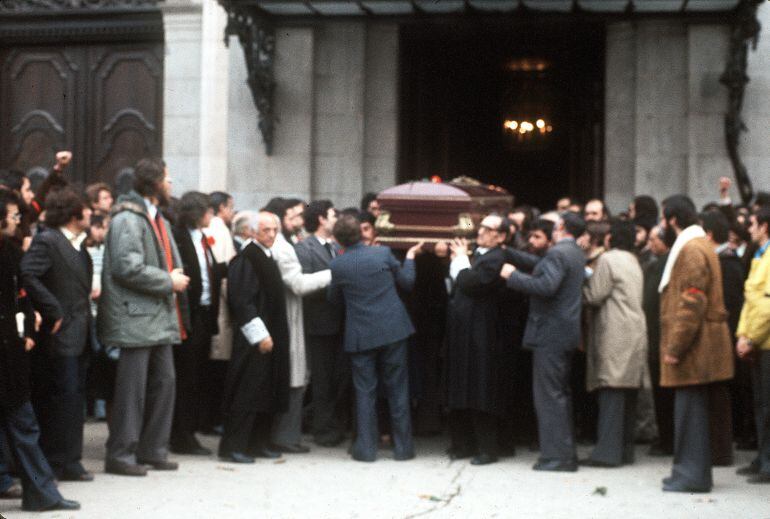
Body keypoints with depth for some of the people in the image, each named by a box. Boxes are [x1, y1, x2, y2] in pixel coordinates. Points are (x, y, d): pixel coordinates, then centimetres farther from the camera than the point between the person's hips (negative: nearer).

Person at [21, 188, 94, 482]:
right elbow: (28, 275, -24)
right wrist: (54, 312, -21)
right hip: (60, 336, -9)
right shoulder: (47, 241, -12)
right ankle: (56, 464, 3)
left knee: (75, 399, 12)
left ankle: (69, 463, 19)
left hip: (79, 336, 9)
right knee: (62, 397, -5)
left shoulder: (77, 244, 15)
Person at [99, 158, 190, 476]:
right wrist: (168, 282, -14)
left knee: (164, 382, 11)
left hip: (159, 317, 10)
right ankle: (121, 454, 2)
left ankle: (153, 450, 20)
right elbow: (128, 268, -22)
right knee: (131, 388, -5)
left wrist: (176, 278, 3)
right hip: (136, 318, -10)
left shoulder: (157, 219, 20)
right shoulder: (128, 220, -12)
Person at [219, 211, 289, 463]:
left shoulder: (266, 257, 15)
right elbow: (241, 301, -19)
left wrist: (276, 334, 17)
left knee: (267, 392, 11)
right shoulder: (245, 260, -14)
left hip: (272, 335, 9)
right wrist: (260, 334, -20)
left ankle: (258, 443, 19)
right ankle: (232, 446, -1)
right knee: (247, 392, -7)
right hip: (254, 338, -9)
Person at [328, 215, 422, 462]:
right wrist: (410, 257, 21)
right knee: (397, 390, 9)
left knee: (365, 392, 7)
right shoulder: (383, 253, -6)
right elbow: (407, 282, 6)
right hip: (393, 330, 1)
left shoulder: (337, 265, -6)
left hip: (361, 335, -1)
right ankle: (403, 446, 13)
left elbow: (334, 299, 9)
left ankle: (366, 448, 7)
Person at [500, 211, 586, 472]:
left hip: (550, 332, -10)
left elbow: (546, 285, -27)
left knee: (549, 394, -6)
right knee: (560, 394, 15)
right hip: (566, 331, 10)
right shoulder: (576, 253, 15)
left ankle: (556, 455, -5)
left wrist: (513, 275, -17)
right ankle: (566, 453, 20)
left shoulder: (557, 253, -15)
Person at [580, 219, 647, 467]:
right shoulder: (633, 261, 19)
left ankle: (607, 451, -13)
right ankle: (625, 448, 13)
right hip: (635, 333, 9)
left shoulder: (608, 260, -9)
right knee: (628, 393, 10)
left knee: (611, 392, -11)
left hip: (615, 335, -9)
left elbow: (594, 295, -11)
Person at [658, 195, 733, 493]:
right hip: (697, 347, 10)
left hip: (692, 347, -10)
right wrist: (674, 345, 22)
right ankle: (691, 472, 19)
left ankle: (692, 476, -2)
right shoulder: (696, 246, 18)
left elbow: (691, 304, -22)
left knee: (690, 411, -6)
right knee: (691, 411, 13)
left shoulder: (691, 250, -15)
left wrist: (674, 348, -21)